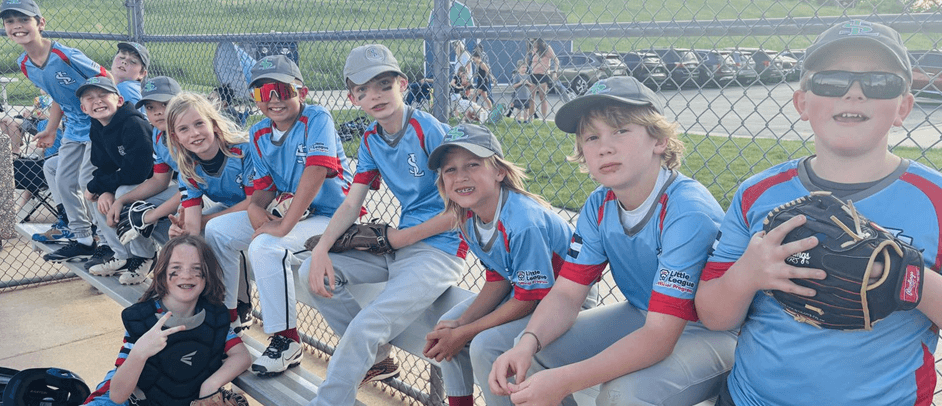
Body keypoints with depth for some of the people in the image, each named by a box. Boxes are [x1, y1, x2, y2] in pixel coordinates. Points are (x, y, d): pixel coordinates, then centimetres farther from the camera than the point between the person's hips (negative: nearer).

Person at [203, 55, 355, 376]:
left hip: (330, 217, -8)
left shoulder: (317, 119, -16)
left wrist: (283, 226, -31)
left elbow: (315, 173, -28)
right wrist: (255, 208, -18)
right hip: (289, 214, 8)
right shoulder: (259, 135, 6)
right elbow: (264, 188, 7)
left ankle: (287, 341, -16)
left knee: (265, 246, -30)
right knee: (216, 229, 6)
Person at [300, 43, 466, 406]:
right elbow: (351, 205, 7)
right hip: (399, 244, 8)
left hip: (441, 249, -8)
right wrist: (321, 249, -10)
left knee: (365, 327, -23)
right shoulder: (370, 141, 8)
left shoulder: (430, 131, -14)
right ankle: (376, 360, 11)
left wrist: (400, 238, -11)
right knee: (313, 272, -1)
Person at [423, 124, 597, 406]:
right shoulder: (469, 220, -8)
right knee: (446, 327, 3)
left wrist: (464, 333, -20)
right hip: (521, 289, 9)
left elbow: (529, 299, -25)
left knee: (485, 345, -24)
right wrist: (459, 323, -12)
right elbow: (497, 280, 1)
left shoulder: (523, 223, -34)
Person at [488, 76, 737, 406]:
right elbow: (566, 293, -7)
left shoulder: (687, 213, -29)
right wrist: (528, 344, -28)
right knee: (531, 351, -7)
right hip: (641, 317, 6)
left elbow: (660, 336, -32)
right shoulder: (599, 206, -7)